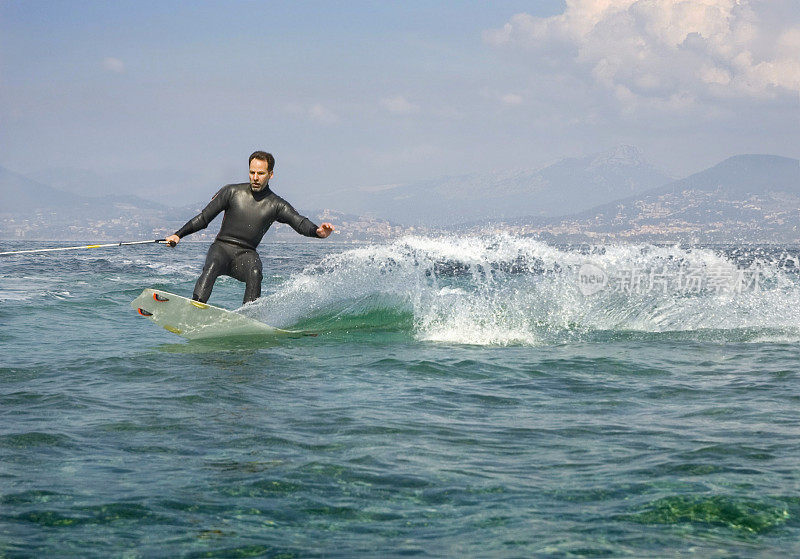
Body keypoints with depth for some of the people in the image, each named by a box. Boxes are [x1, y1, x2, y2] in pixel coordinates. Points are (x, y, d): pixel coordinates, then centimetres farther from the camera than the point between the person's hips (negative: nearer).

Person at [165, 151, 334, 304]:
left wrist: (317, 231, -31)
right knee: (211, 267, -33)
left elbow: (300, 223, -8)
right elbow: (204, 217, 8)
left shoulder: (276, 205, 6)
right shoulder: (232, 192, 6)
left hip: (246, 254, 1)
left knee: (255, 273, -32)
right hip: (221, 247, -1)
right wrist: (178, 235, -2)